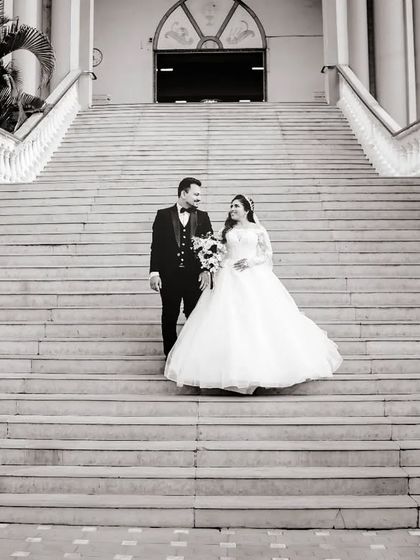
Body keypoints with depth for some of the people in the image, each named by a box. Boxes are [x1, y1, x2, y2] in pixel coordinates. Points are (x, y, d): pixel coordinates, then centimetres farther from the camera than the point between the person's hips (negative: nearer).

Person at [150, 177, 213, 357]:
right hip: (169, 275, -1)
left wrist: (207, 270, -10)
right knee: (169, 318, 9)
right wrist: (154, 273, -8)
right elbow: (156, 245, 0)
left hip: (195, 275, 1)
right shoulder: (163, 215, 3)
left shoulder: (202, 217, 8)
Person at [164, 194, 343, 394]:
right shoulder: (228, 230, 15)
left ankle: (264, 367, 3)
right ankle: (232, 369, 0)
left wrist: (251, 261, -10)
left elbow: (268, 254, 6)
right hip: (230, 279, 2)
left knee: (261, 320, -8)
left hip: (255, 278, -2)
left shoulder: (258, 229, 7)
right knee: (229, 321, -5)